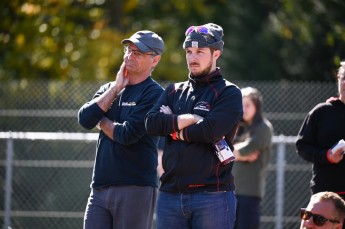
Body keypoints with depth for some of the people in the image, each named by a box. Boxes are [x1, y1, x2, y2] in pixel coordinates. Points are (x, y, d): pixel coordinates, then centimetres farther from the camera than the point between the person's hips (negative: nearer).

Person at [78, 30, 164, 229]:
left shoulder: (154, 94, -5)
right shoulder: (109, 89, 17)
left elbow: (128, 135, -15)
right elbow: (85, 119, 1)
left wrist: (101, 121, 3)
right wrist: (116, 88, 0)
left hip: (136, 188, -6)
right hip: (100, 188, 6)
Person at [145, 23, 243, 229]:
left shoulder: (229, 93, 2)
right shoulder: (174, 91, 18)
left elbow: (212, 129, -15)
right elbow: (152, 122, 1)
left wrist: (178, 132, -1)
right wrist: (189, 119, -8)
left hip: (212, 196, -5)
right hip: (170, 194, 5)